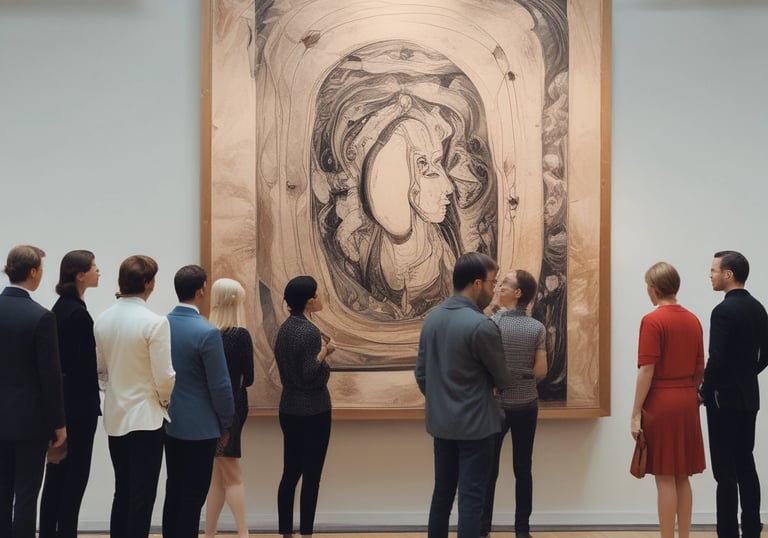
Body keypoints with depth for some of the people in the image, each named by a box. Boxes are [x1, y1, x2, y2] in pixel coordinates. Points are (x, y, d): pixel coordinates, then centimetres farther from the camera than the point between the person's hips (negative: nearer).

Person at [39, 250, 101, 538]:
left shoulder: (61, 307, 11)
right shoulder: (78, 312, -18)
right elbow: (84, 364, -18)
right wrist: (93, 405, -12)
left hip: (60, 401, 9)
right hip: (77, 404, -9)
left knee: (56, 473, 12)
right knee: (75, 474, -2)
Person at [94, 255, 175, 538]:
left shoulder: (102, 320, 1)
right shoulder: (155, 323, -17)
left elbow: (99, 369, 7)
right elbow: (164, 376, -15)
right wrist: (165, 401, 3)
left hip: (115, 416, 6)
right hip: (145, 416, -6)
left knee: (122, 492, 16)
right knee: (142, 496, 1)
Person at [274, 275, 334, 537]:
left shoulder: (285, 327, 7)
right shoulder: (309, 331, -19)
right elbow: (312, 376, -21)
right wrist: (323, 353, -11)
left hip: (289, 409, 8)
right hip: (313, 412, -8)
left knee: (290, 474, 11)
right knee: (311, 476, 0)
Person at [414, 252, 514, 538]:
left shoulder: (432, 318, 3)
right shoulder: (482, 326, -19)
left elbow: (421, 372, 9)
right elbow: (502, 379, -6)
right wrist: (504, 383, 16)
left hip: (440, 422, 7)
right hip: (474, 424, -7)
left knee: (442, 492, 15)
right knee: (471, 498, 0)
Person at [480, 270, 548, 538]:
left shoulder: (491, 323, -12)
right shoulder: (537, 328, -5)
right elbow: (540, 371, -4)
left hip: (496, 404, -2)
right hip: (526, 405, 2)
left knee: (489, 469, 7)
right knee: (523, 468, 8)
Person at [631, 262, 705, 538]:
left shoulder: (652, 321, -13)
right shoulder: (693, 321, 8)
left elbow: (647, 371, -16)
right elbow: (700, 368, 12)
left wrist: (636, 413, -12)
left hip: (661, 403, -7)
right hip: (687, 402, 7)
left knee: (665, 478, -2)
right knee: (682, 477, 12)